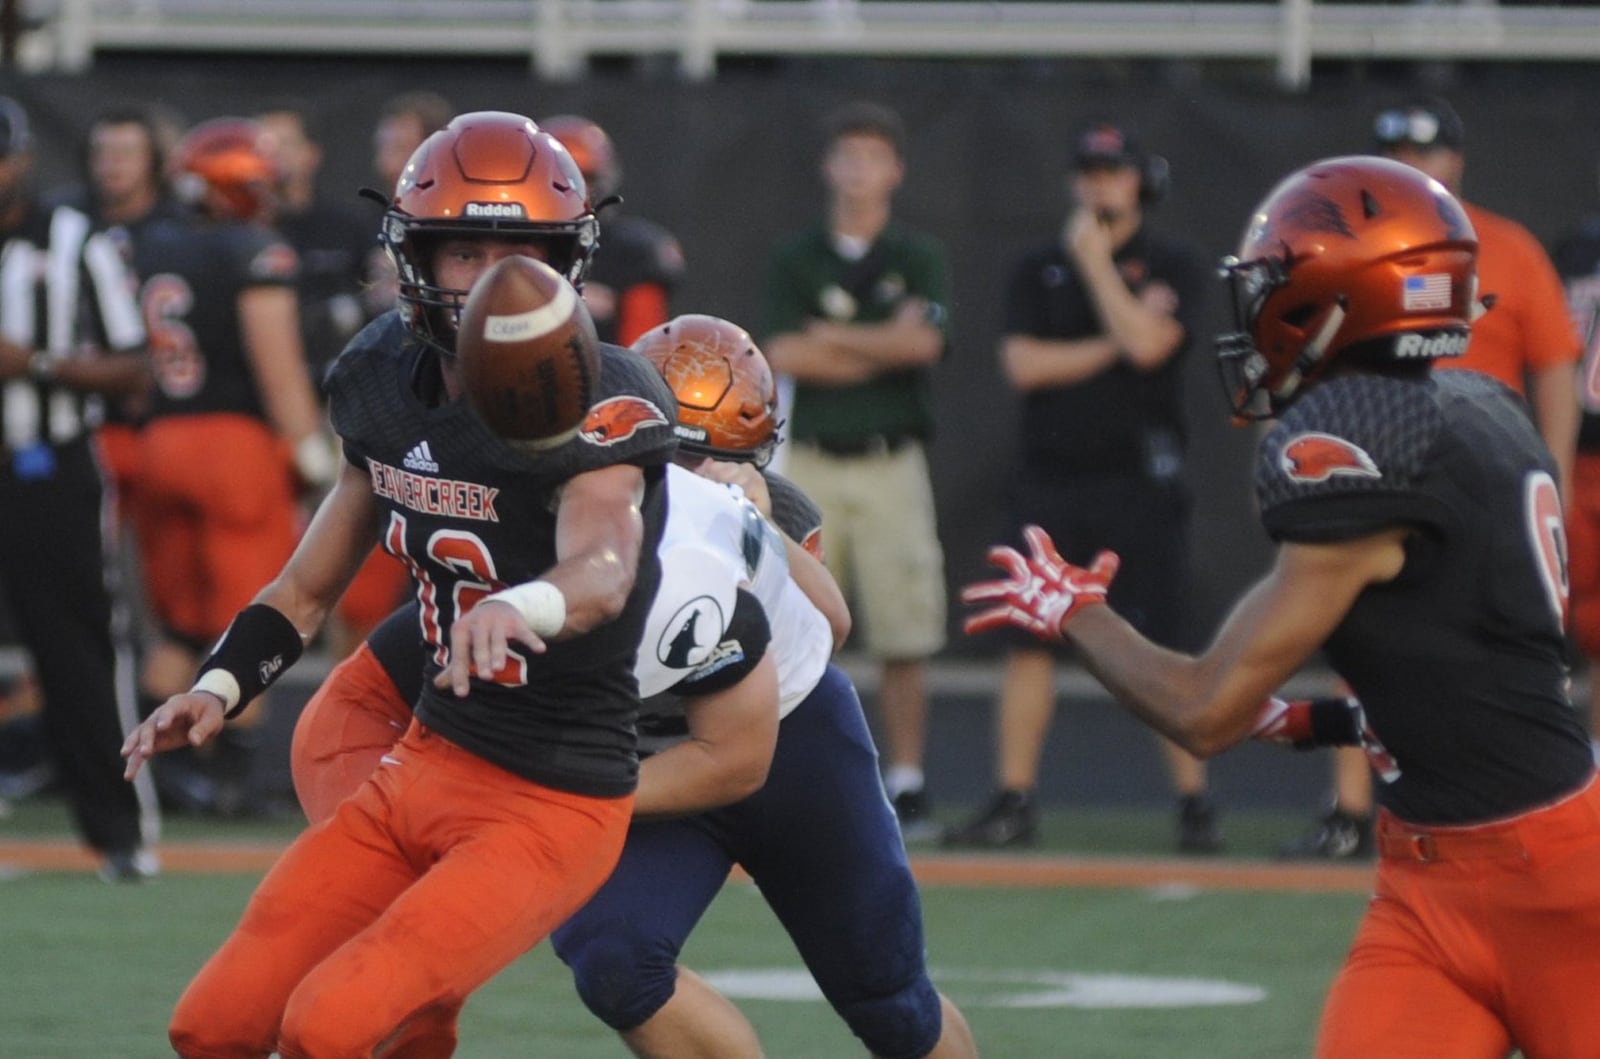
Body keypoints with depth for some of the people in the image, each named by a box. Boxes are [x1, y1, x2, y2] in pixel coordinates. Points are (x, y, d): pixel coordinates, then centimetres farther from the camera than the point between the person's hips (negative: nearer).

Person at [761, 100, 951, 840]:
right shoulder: (795, 259, 8)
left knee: (902, 639, -3)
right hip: (810, 465, 0)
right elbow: (784, 355, -7)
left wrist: (831, 337, -4)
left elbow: (923, 340, -11)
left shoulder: (919, 259, 7)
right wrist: (884, 351, -7)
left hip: (890, 465, 0)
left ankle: (906, 786, 4)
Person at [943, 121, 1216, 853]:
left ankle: (1194, 804, 1)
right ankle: (1013, 803, 6)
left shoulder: (1172, 269, 3)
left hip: (1140, 482, -3)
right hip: (1051, 482, 3)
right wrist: (1115, 343, -8)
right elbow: (1023, 364, -1)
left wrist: (1094, 260, -8)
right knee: (1028, 640, 1)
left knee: (1161, 647, -4)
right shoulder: (1038, 270, 12)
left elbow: (1148, 344, -15)